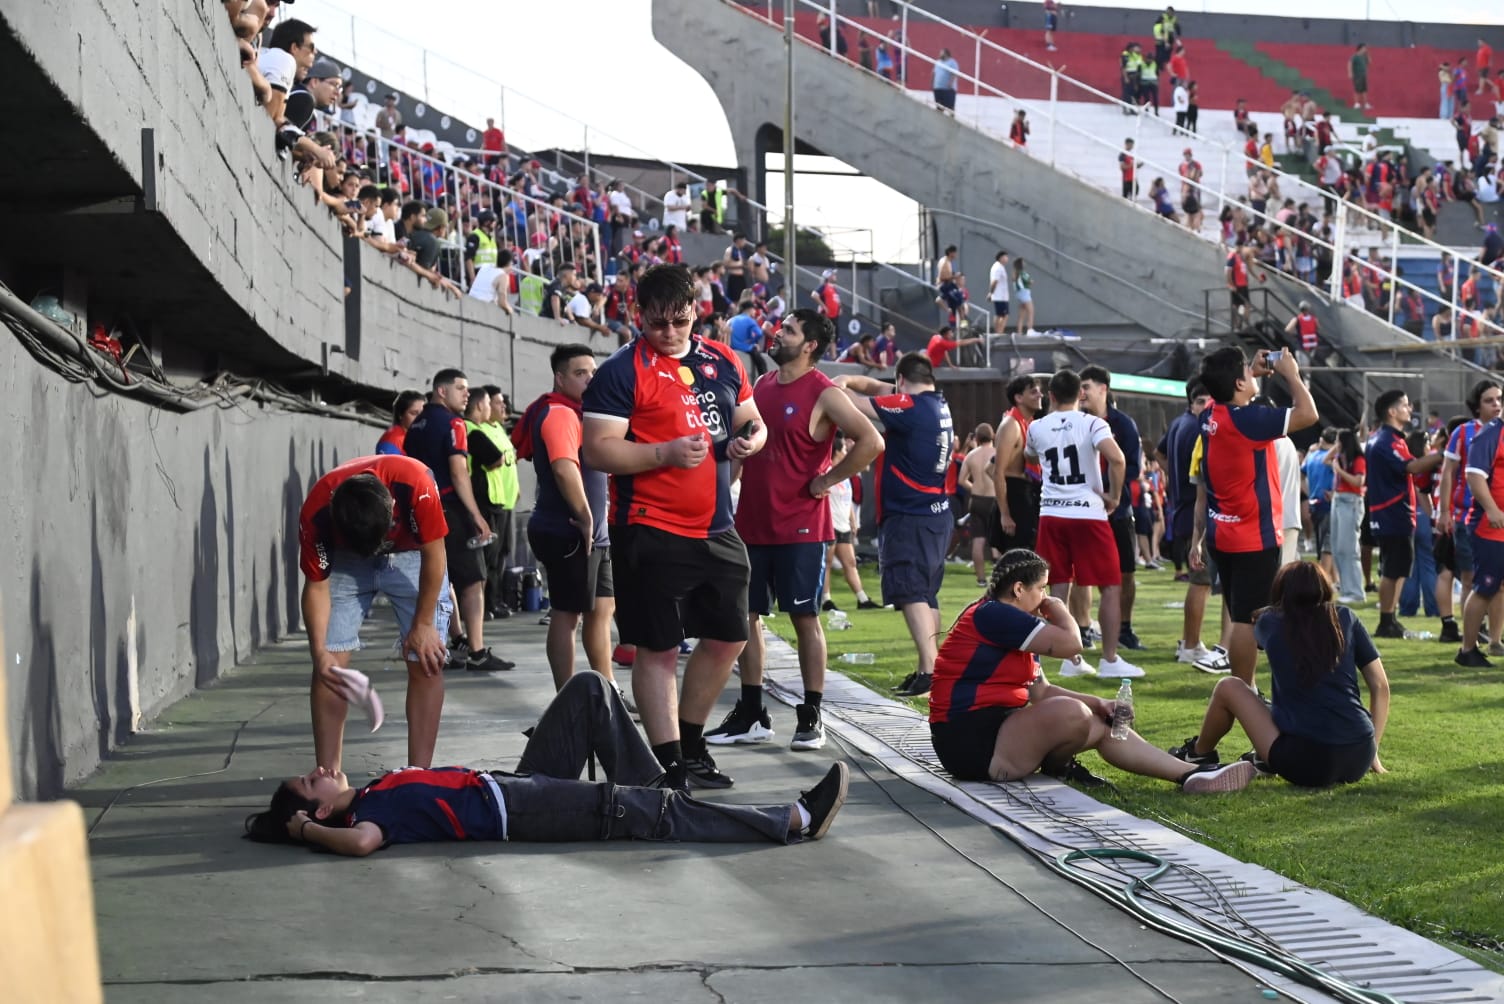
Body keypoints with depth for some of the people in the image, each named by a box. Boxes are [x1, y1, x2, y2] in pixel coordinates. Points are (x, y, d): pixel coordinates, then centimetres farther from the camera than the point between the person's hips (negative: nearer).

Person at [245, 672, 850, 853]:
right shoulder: (364, 816, -13)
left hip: (517, 784, 10)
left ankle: (652, 793, 3)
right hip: (516, 814, -10)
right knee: (644, 814, -19)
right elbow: (363, 841, -36)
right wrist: (307, 830, -22)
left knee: (589, 690, 6)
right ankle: (794, 822, -17)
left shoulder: (373, 794, 13)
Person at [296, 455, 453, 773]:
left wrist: (424, 624, -15)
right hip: (346, 559, 1)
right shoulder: (315, 513, -32)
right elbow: (317, 585, -18)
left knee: (426, 662, -8)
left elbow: (434, 555, -22)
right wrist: (319, 651, -28)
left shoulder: (415, 484, -39)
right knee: (332, 663, -8)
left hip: (411, 555, -1)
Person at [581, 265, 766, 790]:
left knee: (728, 637, 14)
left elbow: (751, 420, 22)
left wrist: (750, 439, -1)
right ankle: (670, 763, 6)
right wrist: (665, 454, -23)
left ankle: (690, 742, 31)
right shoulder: (621, 372, -8)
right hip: (652, 534, -7)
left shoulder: (722, 360, 11)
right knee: (658, 648, -1)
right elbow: (598, 450, -13)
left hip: (717, 528, 7)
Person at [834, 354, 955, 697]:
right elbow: (882, 390, 20)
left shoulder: (909, 407, -13)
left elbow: (856, 403, -12)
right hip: (937, 513, 9)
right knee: (926, 594, 14)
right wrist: (851, 381, 9)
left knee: (911, 593, -13)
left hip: (909, 517, -9)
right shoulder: (940, 405, 11)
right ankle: (926, 668, 19)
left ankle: (929, 671, -21)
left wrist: (840, 386, 6)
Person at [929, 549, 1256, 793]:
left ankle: (1192, 775, 1)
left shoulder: (1008, 624, 18)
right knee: (1072, 713, -30)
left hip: (994, 727, 11)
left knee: (1103, 726, 7)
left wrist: (1099, 704, 5)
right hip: (969, 743, -11)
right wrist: (1060, 611, 1)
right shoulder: (992, 615, -16)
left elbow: (1042, 692, 18)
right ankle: (1055, 769, 0)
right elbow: (1070, 644, -21)